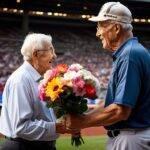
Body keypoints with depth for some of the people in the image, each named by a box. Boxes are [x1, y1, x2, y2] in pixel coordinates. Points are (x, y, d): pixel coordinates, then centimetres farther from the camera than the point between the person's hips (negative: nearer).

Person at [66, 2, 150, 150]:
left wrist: (83, 122, -14)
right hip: (120, 137, 9)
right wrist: (82, 117, 8)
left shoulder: (130, 55, -19)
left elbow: (121, 111, -25)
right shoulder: (123, 54, 12)